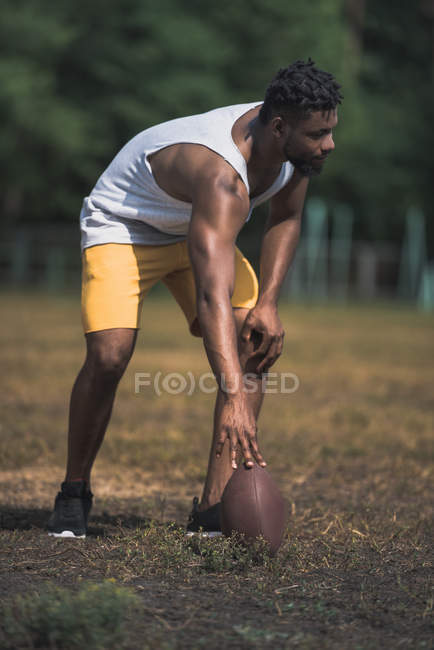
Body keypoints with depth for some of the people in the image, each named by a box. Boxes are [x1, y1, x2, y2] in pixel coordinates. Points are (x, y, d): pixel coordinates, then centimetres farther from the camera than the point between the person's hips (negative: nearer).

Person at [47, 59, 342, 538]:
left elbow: (285, 219, 2)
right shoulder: (222, 179, -43)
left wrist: (267, 302, -12)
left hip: (203, 226, 7)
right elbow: (212, 296, -53)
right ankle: (74, 494, 0)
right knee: (108, 356, -25)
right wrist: (233, 397, -62)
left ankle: (214, 505, -9)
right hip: (122, 222, -7)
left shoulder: (297, 148, -18)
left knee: (257, 347, -12)